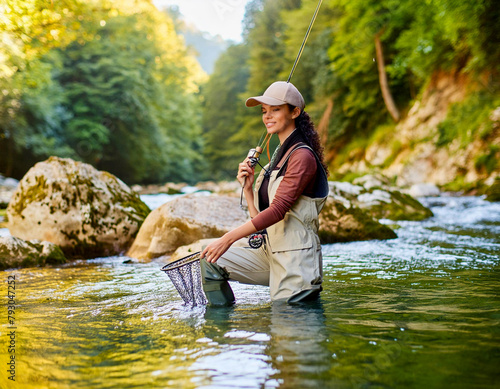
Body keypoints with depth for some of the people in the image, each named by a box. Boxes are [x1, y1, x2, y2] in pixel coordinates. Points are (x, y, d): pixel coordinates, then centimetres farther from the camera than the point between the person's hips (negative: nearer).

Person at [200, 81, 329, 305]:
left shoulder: (302, 156, -12)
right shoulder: (279, 154, 16)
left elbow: (278, 210, -23)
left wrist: (228, 238, -25)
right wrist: (247, 188, 0)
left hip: (295, 261, -8)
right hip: (270, 254, 8)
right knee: (210, 262, -4)